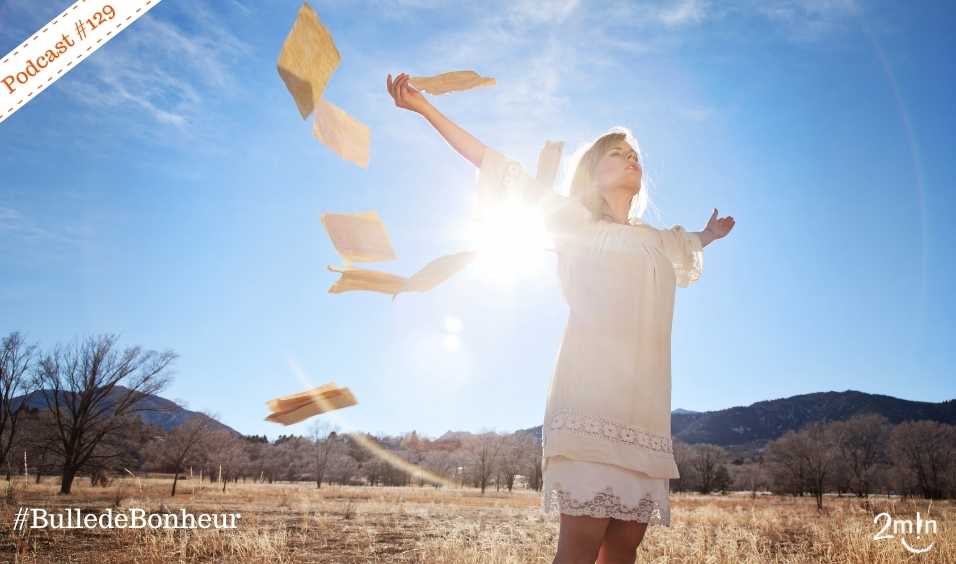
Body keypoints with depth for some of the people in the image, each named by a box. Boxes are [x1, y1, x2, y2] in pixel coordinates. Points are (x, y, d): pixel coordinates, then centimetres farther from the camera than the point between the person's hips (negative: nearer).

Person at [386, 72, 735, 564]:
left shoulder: (663, 243, 28)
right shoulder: (576, 223, 14)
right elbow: (505, 172, 8)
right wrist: (424, 108, 5)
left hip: (646, 405, 5)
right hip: (589, 391, -5)